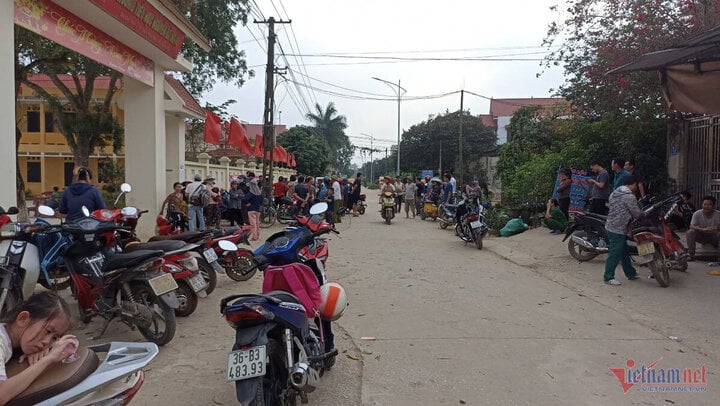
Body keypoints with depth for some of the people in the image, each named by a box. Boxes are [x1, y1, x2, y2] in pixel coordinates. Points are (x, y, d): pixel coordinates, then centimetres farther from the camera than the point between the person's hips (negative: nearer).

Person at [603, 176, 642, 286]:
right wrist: (644, 215, 9)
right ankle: (608, 277, 2)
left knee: (624, 252, 19)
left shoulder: (615, 193, 12)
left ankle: (631, 273, 31)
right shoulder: (629, 197, -16)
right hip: (618, 229, -10)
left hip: (611, 226, 10)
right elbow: (637, 214, -12)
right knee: (615, 253, -4)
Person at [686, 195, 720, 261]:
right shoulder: (697, 214, -13)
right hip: (701, 237, 0)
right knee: (690, 232, -28)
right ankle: (691, 255, -18)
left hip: (713, 237, 0)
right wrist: (703, 229, -42)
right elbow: (692, 226, -23)